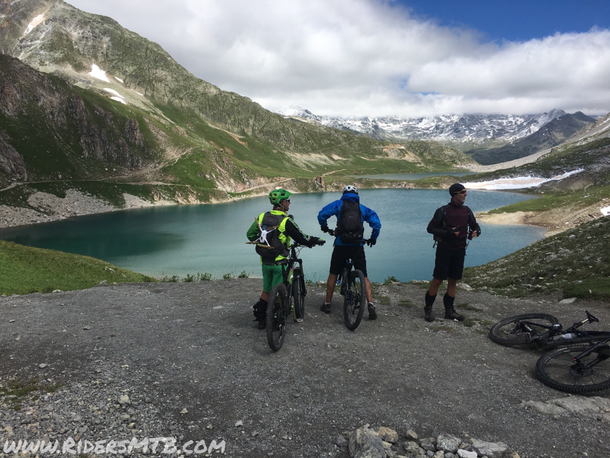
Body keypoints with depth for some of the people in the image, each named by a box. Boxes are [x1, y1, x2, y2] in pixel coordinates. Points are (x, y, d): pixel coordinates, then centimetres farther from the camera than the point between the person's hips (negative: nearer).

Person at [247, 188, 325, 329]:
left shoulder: (262, 217, 0)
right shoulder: (286, 221, -16)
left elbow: (250, 235, 7)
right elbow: (301, 238, -11)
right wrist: (317, 241, 4)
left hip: (265, 262, 5)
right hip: (279, 262, -5)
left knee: (266, 290, 19)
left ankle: (260, 318, 23)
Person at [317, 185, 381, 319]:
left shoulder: (338, 204, 8)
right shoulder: (362, 208, 13)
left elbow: (322, 214, -4)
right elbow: (376, 223, 3)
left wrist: (324, 227, 15)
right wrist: (373, 238, 18)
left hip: (341, 245, -1)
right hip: (358, 246, 1)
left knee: (333, 274, 14)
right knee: (364, 276, 7)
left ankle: (327, 304, 21)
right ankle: (370, 304, -8)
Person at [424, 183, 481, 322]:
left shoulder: (467, 211, 8)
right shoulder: (443, 211, -7)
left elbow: (476, 227, 16)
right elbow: (430, 228, -7)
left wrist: (475, 232, -8)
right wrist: (447, 233, -20)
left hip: (459, 251, 5)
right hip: (444, 249, -5)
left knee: (453, 280, 10)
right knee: (438, 279, -5)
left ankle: (449, 310, 20)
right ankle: (428, 308, 7)